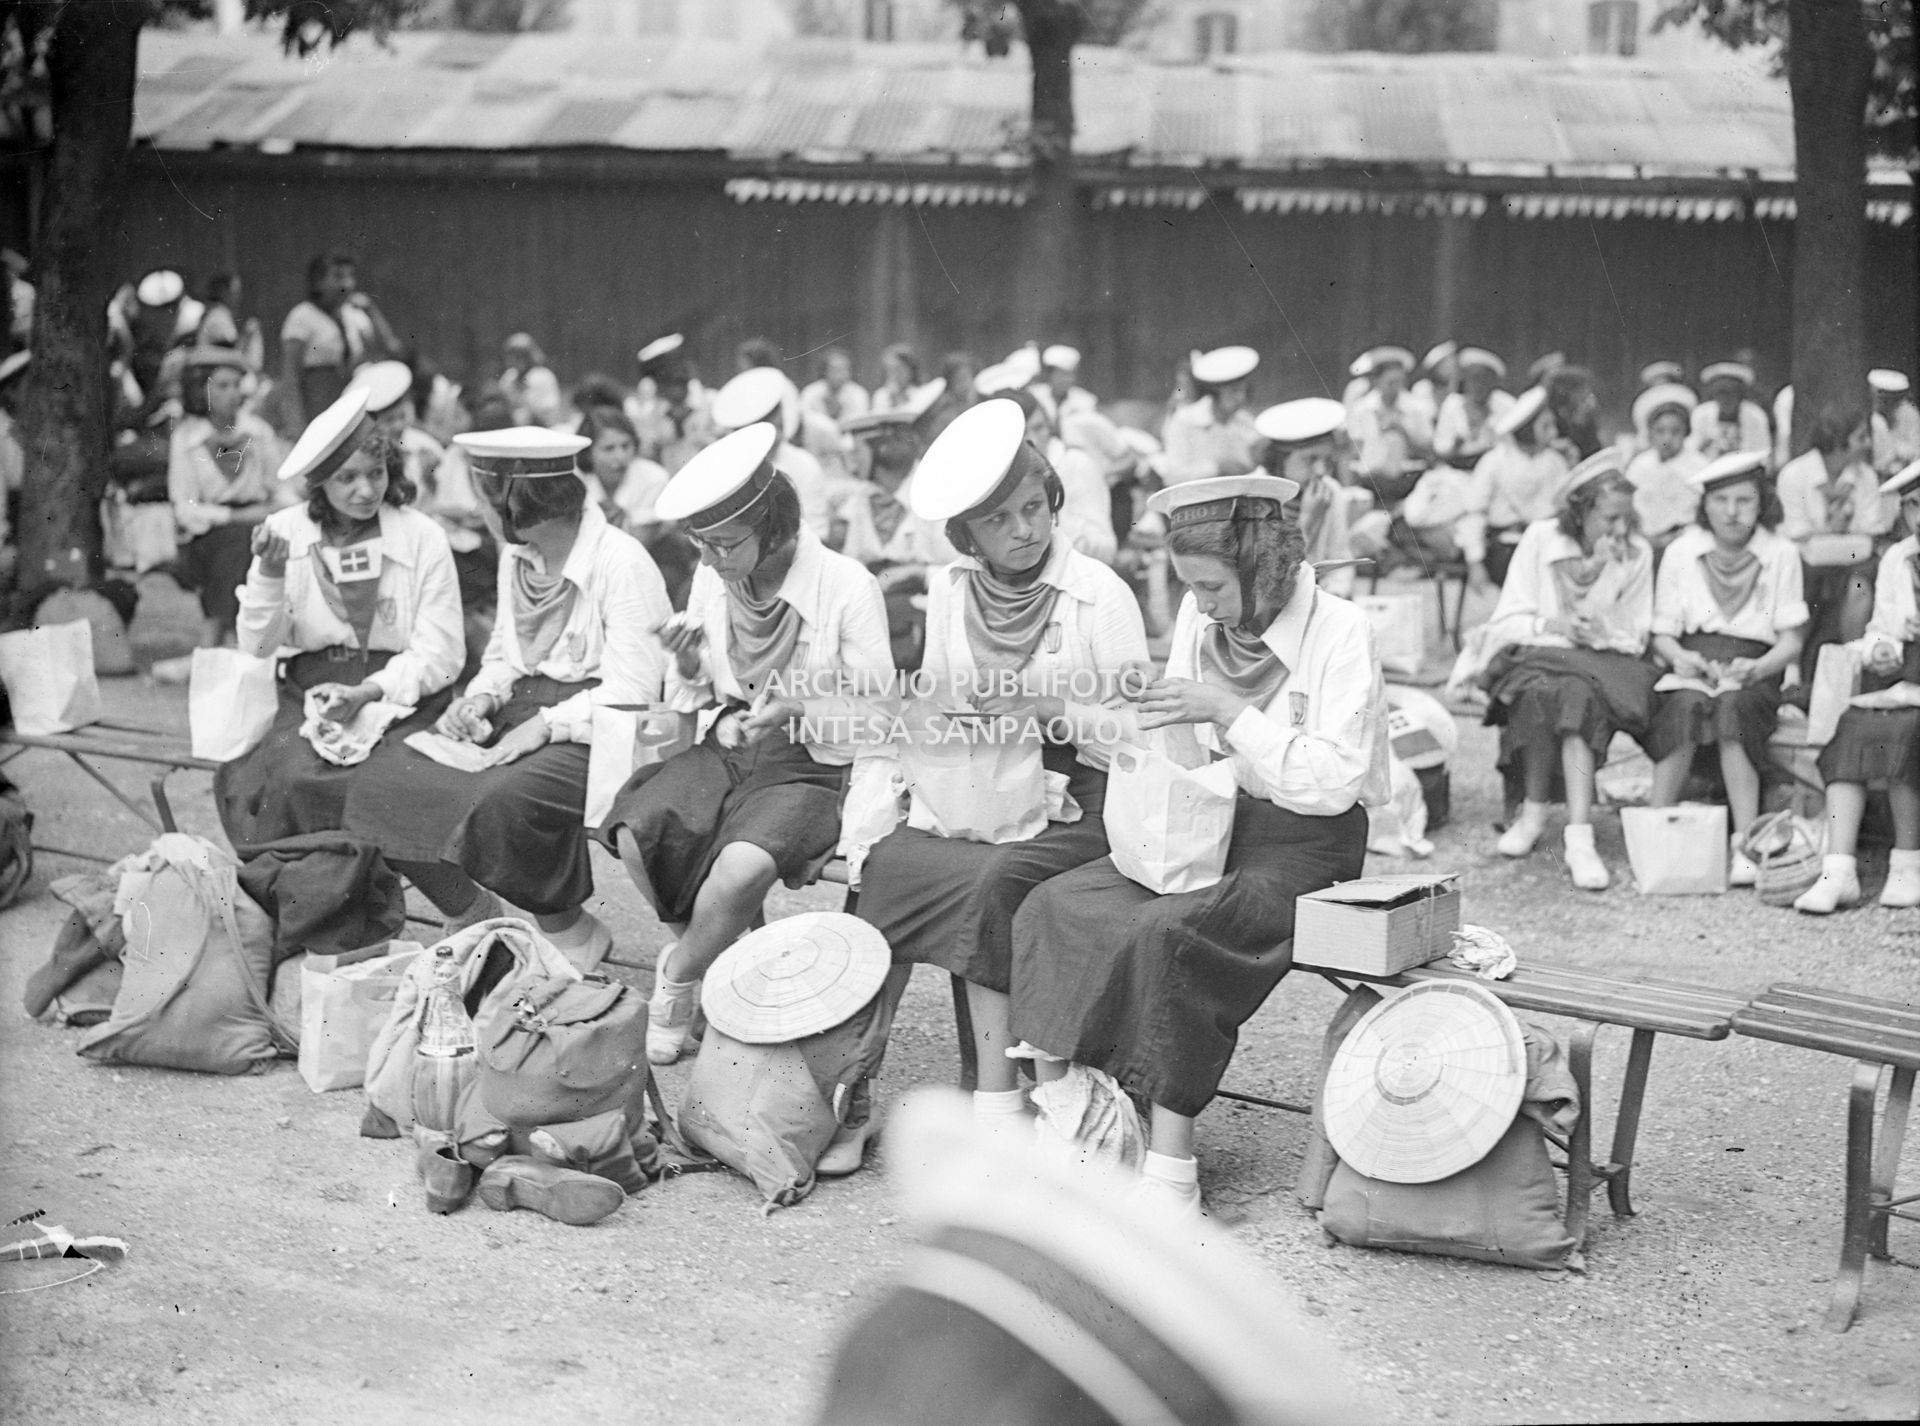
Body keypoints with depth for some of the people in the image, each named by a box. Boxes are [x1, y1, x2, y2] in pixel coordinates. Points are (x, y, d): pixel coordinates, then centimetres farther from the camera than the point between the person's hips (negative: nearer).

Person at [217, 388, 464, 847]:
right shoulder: (284, 531, 6)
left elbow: (441, 654, -3)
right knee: (292, 777, -28)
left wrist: (367, 693, -18)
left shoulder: (423, 538, 0)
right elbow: (256, 650, 3)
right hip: (309, 694, 1)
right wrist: (269, 573, -14)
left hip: (399, 697, -1)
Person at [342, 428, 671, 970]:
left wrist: (545, 725, -26)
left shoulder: (621, 563, -14)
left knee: (502, 800, -36)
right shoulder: (516, 557, 12)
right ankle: (469, 914, 10)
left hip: (594, 731, -8)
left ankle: (572, 932, -8)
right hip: (521, 715, 8)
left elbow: (632, 691, -18)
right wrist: (479, 699, -1)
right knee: (385, 778, -11)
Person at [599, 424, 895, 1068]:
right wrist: (688, 668, -11)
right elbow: (694, 702, 12)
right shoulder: (712, 580, 2)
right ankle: (714, 952, 5)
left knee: (742, 866, -33)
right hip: (728, 749, 5)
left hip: (816, 768, -5)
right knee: (635, 833, -23)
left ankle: (680, 982, -2)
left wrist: (800, 710, -23)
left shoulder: (847, 587, -13)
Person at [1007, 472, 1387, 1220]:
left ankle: (1171, 1169, -26)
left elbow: (1334, 782, -20)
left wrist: (1228, 712, -22)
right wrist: (1151, 722, -6)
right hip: (1208, 824, 7)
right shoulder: (1200, 616, 6)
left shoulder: (1340, 631, -12)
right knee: (1053, 907, -15)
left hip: (1302, 848, -7)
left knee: (1165, 932, -32)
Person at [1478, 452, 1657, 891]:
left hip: (1604, 663, 0)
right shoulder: (1540, 538, 1)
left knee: (1576, 696, -36)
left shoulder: (1636, 553, 5)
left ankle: (1579, 837, -40)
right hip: (1537, 657, 0)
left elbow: (1635, 640, 3)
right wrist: (1552, 625, -17)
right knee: (1544, 693, -37)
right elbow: (1503, 625, 0)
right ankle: (1533, 813, -20)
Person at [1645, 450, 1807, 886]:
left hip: (1755, 673, -1)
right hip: (1692, 667, 1)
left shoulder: (1781, 555, 6)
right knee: (1686, 704, -34)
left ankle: (1746, 846, -37)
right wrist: (1678, 657, -14)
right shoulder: (1680, 552, 9)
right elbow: (1661, 634, 9)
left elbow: (1791, 642, 4)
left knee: (1733, 707, -35)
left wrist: (1756, 668, -16)